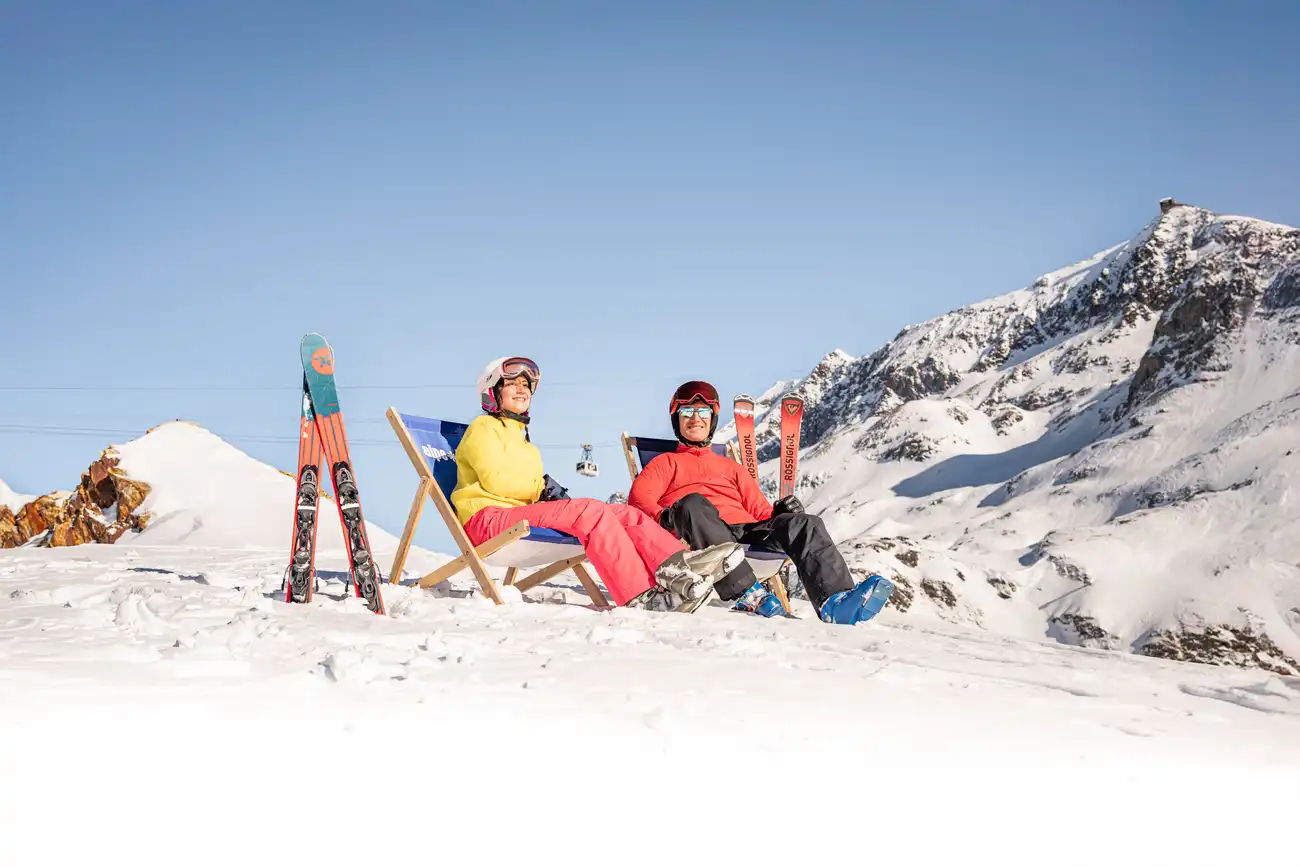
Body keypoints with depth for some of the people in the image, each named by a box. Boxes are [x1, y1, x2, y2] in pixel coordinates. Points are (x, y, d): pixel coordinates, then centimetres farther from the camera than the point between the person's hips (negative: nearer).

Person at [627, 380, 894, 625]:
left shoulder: (731, 467, 38)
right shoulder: (665, 463, 28)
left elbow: (759, 510, 25)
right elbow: (638, 498, 7)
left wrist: (779, 513, 0)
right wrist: (663, 517, -17)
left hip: (747, 531, 4)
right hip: (700, 537, -4)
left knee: (806, 524, -22)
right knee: (692, 503, -38)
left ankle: (833, 602, -47)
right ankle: (747, 595, -51)